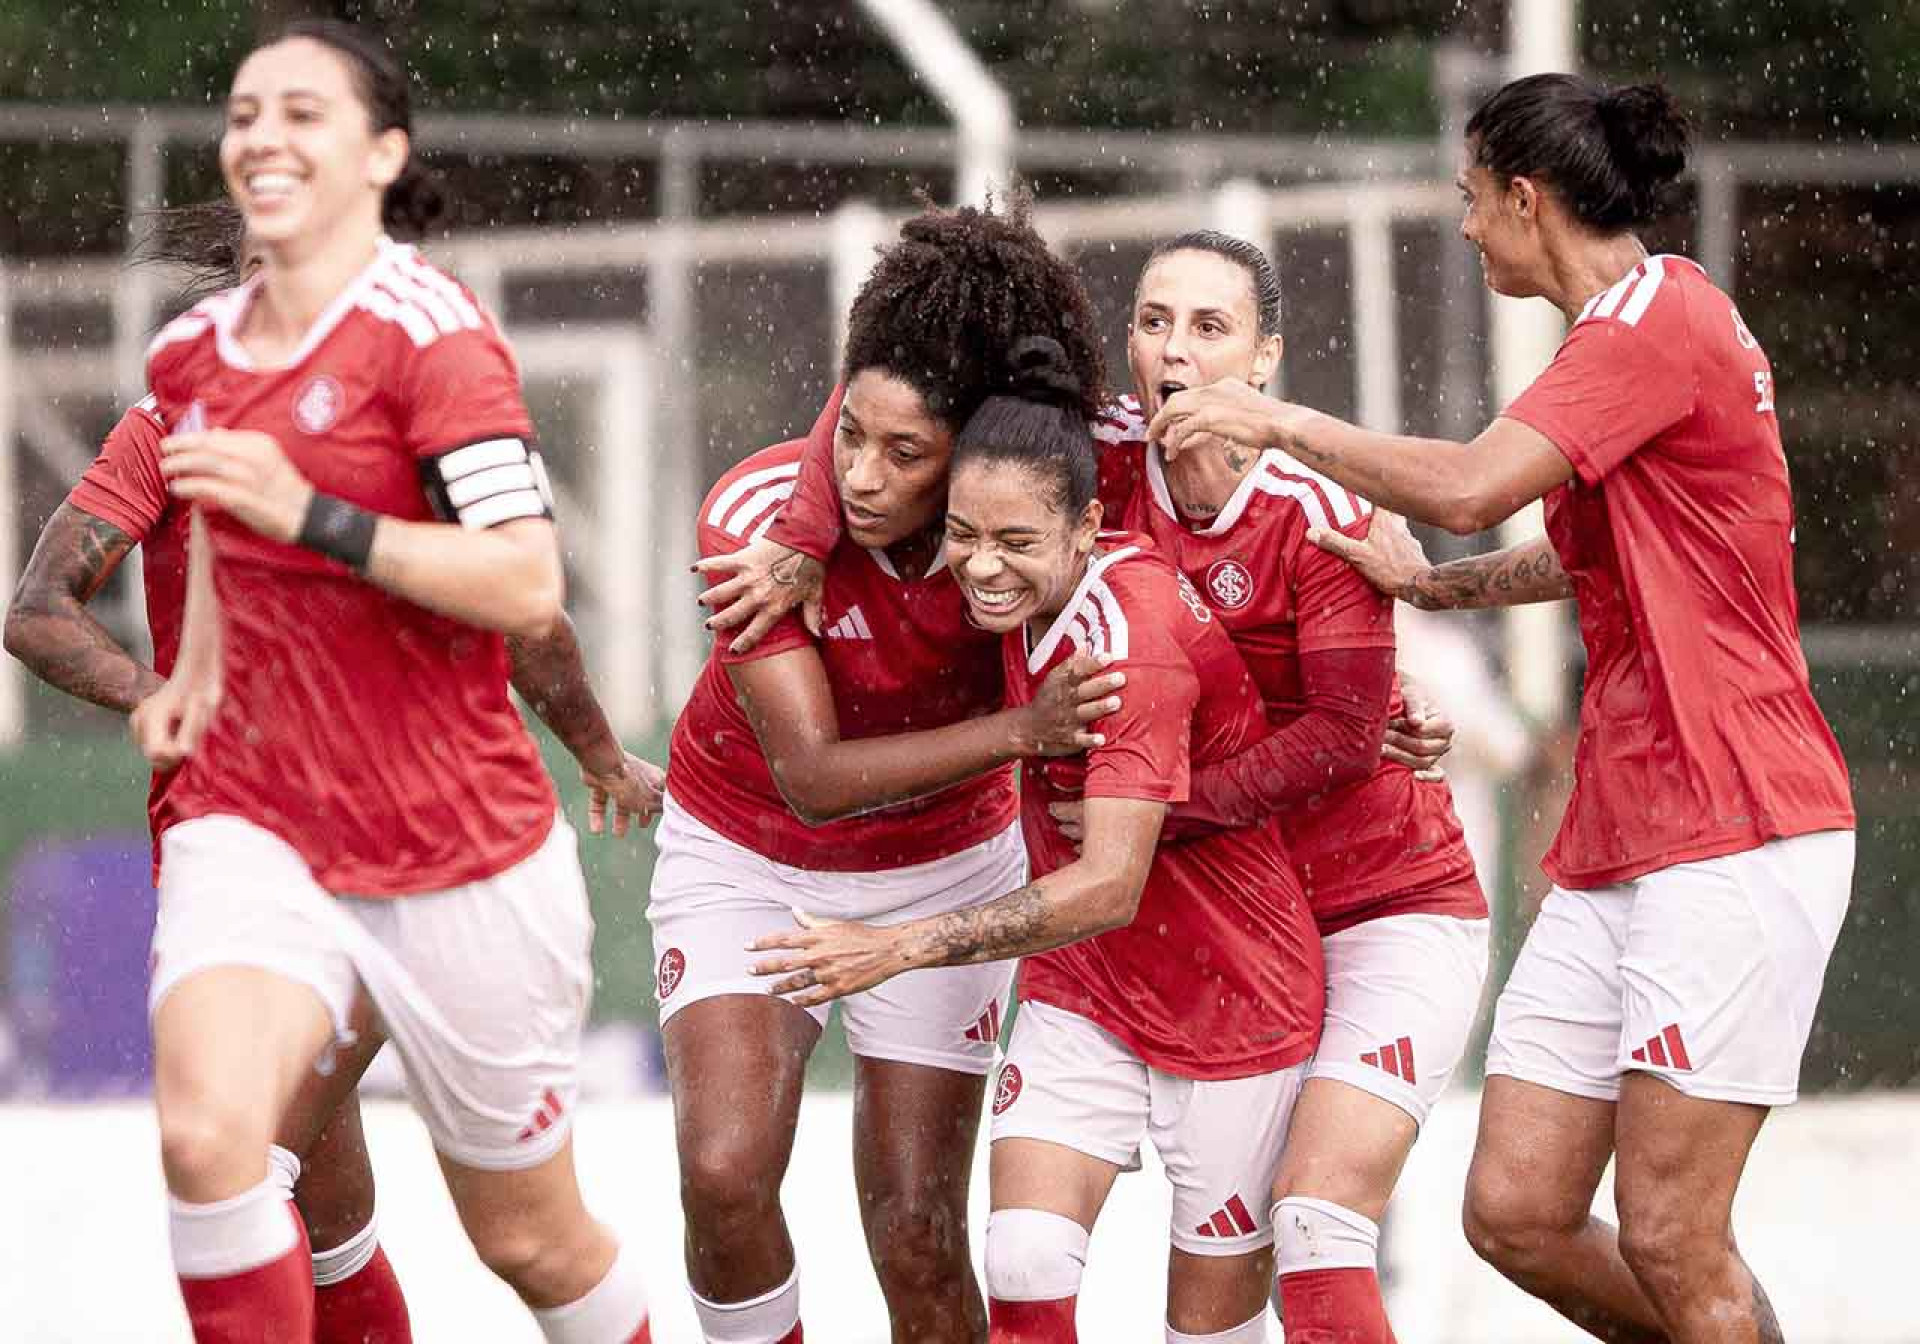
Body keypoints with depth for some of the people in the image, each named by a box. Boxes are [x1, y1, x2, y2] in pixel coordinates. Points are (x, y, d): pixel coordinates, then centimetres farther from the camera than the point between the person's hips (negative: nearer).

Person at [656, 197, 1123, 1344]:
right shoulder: (757, 517, -29)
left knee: (920, 1239, -5)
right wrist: (1023, 730, -42)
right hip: (746, 855, -1)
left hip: (941, 867, 1)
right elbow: (811, 775, -31)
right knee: (724, 1174, -21)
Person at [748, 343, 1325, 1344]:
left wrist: (900, 948, -35)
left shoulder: (1133, 639, -28)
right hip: (1080, 994, 6)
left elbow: (1109, 886, -34)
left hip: (1229, 1000, -6)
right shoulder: (1034, 598, -6)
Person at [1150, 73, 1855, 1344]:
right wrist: (1434, 583, 18)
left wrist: (1284, 422, -8)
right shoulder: (1626, 330, 20)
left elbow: (1470, 484, -21)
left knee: (1668, 1239, -11)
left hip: (1734, 840, -10)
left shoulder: (1663, 317, -13)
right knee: (1516, 1213, 3)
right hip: (1616, 847, 10)